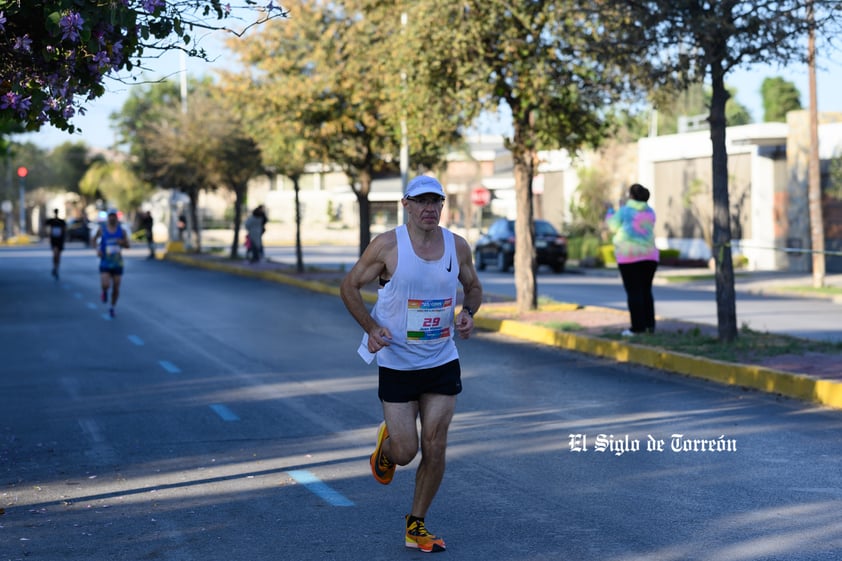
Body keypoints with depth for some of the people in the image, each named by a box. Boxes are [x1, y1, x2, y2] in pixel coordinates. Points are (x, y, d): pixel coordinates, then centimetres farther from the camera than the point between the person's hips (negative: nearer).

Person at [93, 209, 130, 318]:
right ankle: (105, 292, 20)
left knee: (116, 288, 5)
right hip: (105, 263, -1)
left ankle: (112, 308, 27)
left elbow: (127, 245, 4)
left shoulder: (121, 230, -1)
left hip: (117, 264, 1)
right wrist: (98, 249, -3)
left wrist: (122, 243, -19)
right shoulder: (102, 229, -3)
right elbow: (94, 239, 14)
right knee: (105, 286, -18)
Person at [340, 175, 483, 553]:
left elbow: (473, 287, 15)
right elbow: (349, 286, -3)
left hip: (443, 362, 3)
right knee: (405, 452, -3)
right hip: (397, 363, -3)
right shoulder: (387, 246, -12)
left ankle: (416, 526, 18)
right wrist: (371, 328, -17)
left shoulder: (458, 247, -1)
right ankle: (385, 442, 36)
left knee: (435, 448, 0)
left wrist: (467, 312, -7)